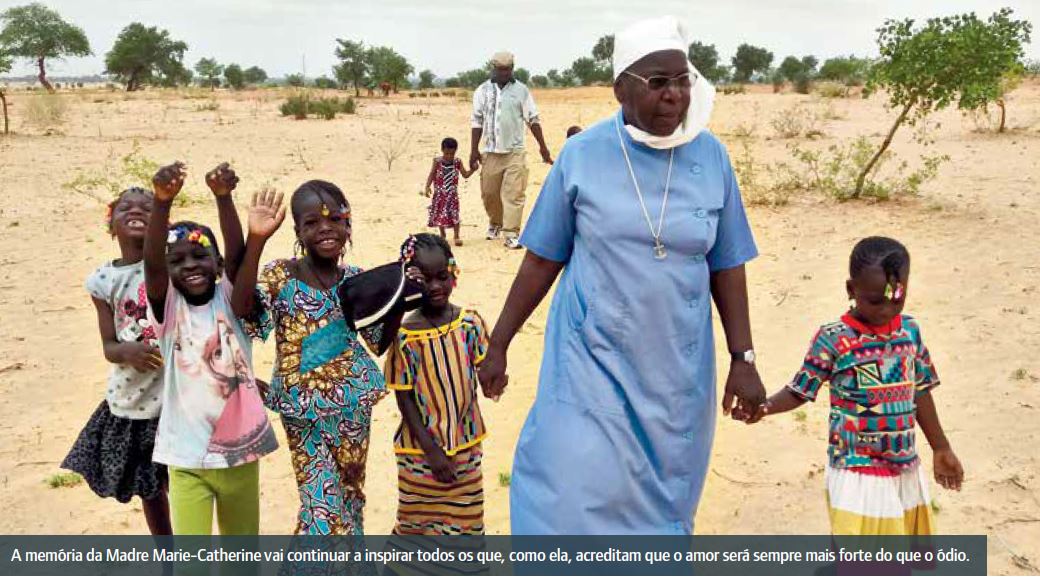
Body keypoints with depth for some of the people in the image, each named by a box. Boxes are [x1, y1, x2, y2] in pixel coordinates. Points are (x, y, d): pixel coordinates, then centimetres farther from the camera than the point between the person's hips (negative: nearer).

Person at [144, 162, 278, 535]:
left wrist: (223, 197, -37)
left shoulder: (229, 299, -3)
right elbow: (151, 263, -24)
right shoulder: (168, 308, -6)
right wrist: (163, 202, -40)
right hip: (188, 456, -1)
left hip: (240, 449, 2)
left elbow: (237, 254, -20)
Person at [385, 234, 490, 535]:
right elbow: (404, 398, -10)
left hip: (466, 445, 3)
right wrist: (431, 450, -12)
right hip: (421, 449, -2)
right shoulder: (405, 336, -14)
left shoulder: (470, 322, -5)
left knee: (466, 521, 14)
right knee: (419, 523, 12)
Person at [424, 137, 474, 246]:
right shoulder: (437, 161, -6)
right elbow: (431, 175, -3)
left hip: (452, 193, 0)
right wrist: (427, 187, -14)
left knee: (454, 214, -3)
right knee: (440, 214, 10)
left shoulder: (457, 162, -3)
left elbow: (465, 175, 3)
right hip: (440, 193, 0)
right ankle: (442, 235, 26)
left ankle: (456, 236, 5)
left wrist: (472, 169, -15)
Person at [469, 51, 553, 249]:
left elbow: (533, 119, 4)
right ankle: (495, 223, 35)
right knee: (489, 192, 10)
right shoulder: (483, 91, 6)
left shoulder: (521, 90, 2)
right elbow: (477, 121, 7)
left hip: (515, 151, -2)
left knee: (513, 194, -8)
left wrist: (542, 146, 2)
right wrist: (474, 150, 2)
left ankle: (511, 234, -6)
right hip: (490, 151, 2)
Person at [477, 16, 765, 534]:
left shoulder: (711, 157, -1)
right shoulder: (581, 155, -6)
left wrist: (743, 359, 0)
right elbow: (543, 259, 1)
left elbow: (726, 267, 4)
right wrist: (498, 345, 2)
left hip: (677, 370, 2)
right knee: (576, 498, -6)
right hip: (592, 362, -2)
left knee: (661, 503, 14)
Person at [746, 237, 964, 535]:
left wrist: (941, 449, 18)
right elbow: (800, 391, -8)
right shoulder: (833, 339, -14)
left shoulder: (910, 331, 2)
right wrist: (765, 405, -28)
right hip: (856, 471, -5)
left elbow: (920, 393, 11)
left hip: (905, 468, 6)